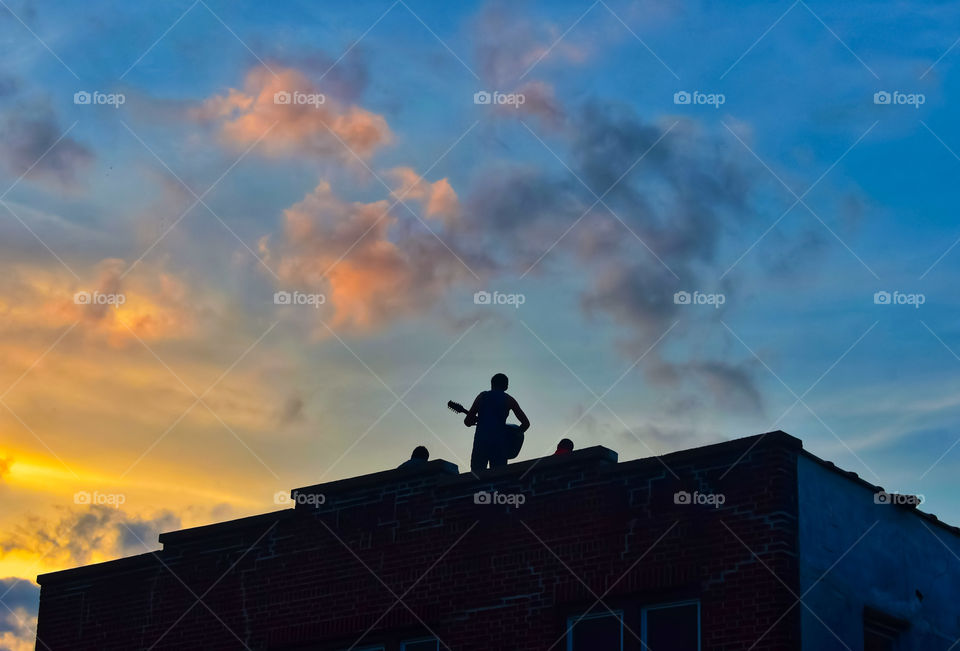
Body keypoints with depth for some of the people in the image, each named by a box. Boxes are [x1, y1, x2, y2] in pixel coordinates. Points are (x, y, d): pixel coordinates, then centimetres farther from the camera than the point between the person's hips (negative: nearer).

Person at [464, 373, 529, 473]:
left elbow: (467, 421, 9)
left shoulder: (482, 396, 12)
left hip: (480, 441, 1)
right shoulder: (508, 399, 10)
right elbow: (526, 423, 8)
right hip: (498, 444, -1)